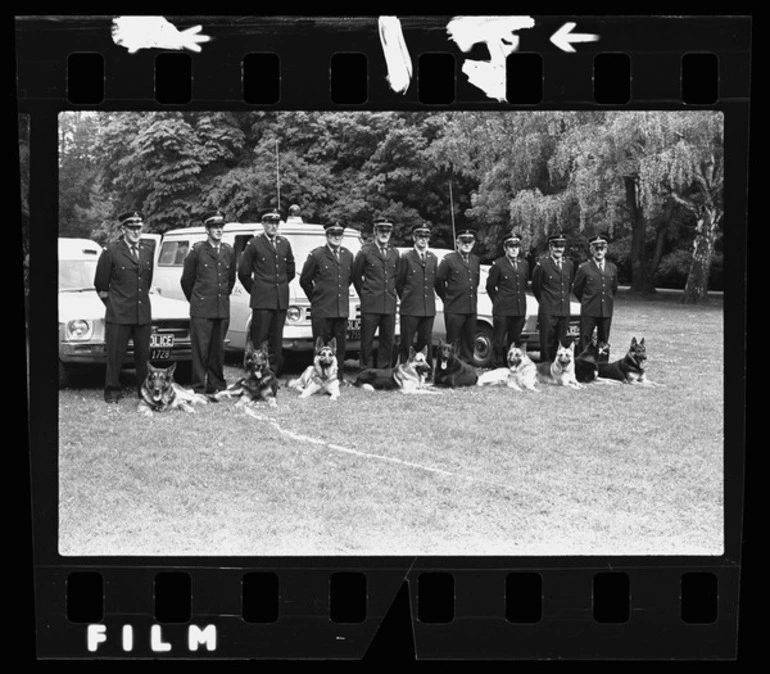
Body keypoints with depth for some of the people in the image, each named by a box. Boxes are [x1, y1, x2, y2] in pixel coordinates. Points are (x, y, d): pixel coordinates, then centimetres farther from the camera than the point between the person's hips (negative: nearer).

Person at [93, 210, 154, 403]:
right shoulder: (111, 251, -2)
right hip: (119, 314, -3)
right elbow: (100, 284, 5)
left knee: (143, 354, 5)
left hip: (143, 313, 4)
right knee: (115, 354, -1)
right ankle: (112, 392, 7)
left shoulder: (148, 251, 10)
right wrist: (111, 303, 10)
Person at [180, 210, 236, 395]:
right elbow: (186, 280, 6)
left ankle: (217, 384, 16)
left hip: (222, 309, 4)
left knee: (218, 349, 8)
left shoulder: (229, 251, 10)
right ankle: (198, 387, 0)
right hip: (201, 309, -4)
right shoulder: (197, 250, -2)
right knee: (200, 349, -4)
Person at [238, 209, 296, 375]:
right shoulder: (255, 243, -1)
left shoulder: (285, 243, 12)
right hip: (262, 300, -4)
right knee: (258, 339, -6)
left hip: (281, 300, 4)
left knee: (276, 341, 6)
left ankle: (273, 373, 10)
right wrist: (255, 290, 8)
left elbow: (291, 271, 23)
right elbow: (243, 272, 3)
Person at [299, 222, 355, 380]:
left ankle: (338, 377, 12)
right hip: (322, 310, -4)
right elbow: (304, 280, 5)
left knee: (340, 346, 5)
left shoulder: (348, 255, 11)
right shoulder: (316, 255, -2)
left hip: (342, 309, 4)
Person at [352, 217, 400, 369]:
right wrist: (364, 295, 9)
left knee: (388, 342, 6)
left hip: (390, 305, 4)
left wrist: (392, 293, 15)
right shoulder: (365, 252, -1)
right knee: (367, 342, 0)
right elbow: (356, 276, 6)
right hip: (370, 305, -4)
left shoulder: (394, 253, 12)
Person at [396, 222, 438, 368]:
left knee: (425, 343, 7)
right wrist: (405, 299, 9)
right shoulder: (406, 257, -1)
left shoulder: (433, 258, 12)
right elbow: (399, 283, 5)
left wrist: (431, 297, 14)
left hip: (428, 309, 4)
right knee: (406, 344, -2)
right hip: (410, 308, -4)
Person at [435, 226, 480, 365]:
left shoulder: (475, 260, 12)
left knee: (469, 342, 10)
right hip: (454, 309, -5)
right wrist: (447, 298, 4)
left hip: (471, 308, 6)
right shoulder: (448, 260, -6)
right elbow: (439, 281, -3)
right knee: (453, 343, -1)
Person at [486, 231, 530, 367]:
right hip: (502, 311, -4)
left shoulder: (524, 264, 11)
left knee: (515, 342, 9)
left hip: (520, 310, 4)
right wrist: (498, 302, 6)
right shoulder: (498, 265, -4)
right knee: (499, 343, -2)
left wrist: (523, 306, 15)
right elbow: (490, 286, 3)